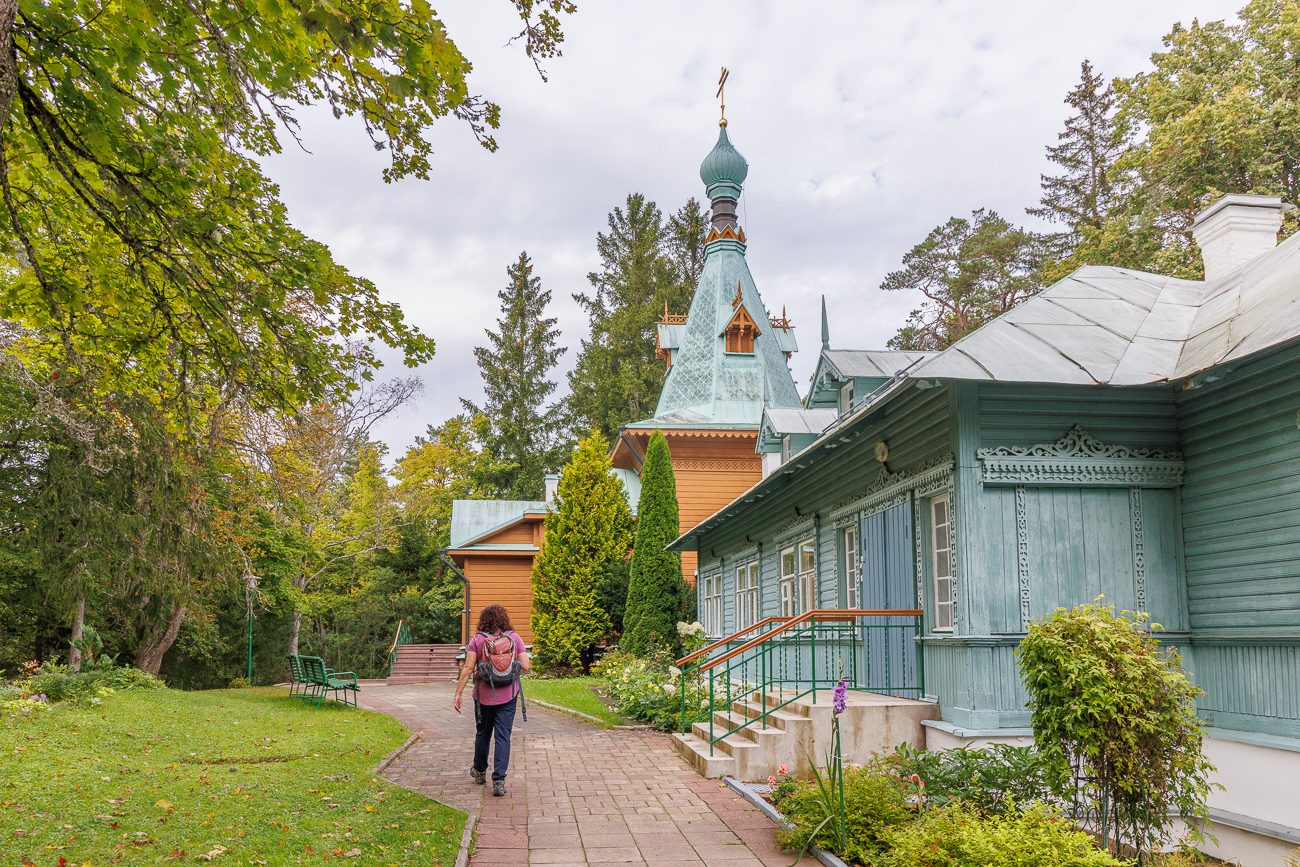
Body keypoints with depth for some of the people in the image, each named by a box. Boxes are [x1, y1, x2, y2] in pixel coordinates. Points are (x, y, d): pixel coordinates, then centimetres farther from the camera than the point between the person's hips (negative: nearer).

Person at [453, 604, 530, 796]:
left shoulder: (477, 640, -5)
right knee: (503, 737, 2)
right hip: (508, 695, 0)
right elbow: (526, 666, -4)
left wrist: (458, 693, -7)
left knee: (482, 734, 19)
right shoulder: (514, 638, -2)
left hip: (484, 695, 0)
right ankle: (499, 781, -5)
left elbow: (468, 668, -10)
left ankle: (480, 772, 39)